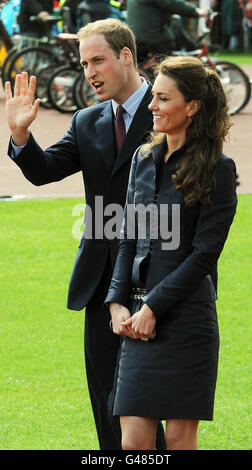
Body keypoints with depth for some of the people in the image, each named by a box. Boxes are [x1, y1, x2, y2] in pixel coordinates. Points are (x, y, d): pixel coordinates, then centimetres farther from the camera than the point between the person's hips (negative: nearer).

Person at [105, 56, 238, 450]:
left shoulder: (217, 169, -6)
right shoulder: (144, 159, 13)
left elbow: (204, 254, -10)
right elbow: (128, 239, 15)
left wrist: (153, 307, -12)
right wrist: (117, 303, 2)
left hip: (186, 318, -5)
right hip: (140, 320, 6)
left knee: (180, 437, -2)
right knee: (133, 440, 0)